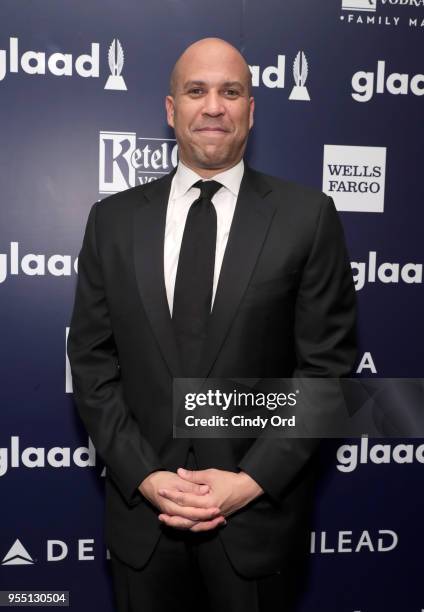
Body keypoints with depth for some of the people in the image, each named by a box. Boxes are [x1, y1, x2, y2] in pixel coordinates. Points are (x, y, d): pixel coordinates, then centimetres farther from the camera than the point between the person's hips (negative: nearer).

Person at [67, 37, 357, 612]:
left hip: (258, 513, -1)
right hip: (142, 511, 2)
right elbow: (91, 360, 1)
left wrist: (253, 479, -11)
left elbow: (327, 363, -6)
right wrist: (144, 476, -8)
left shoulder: (307, 215, -5)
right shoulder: (113, 219, 1)